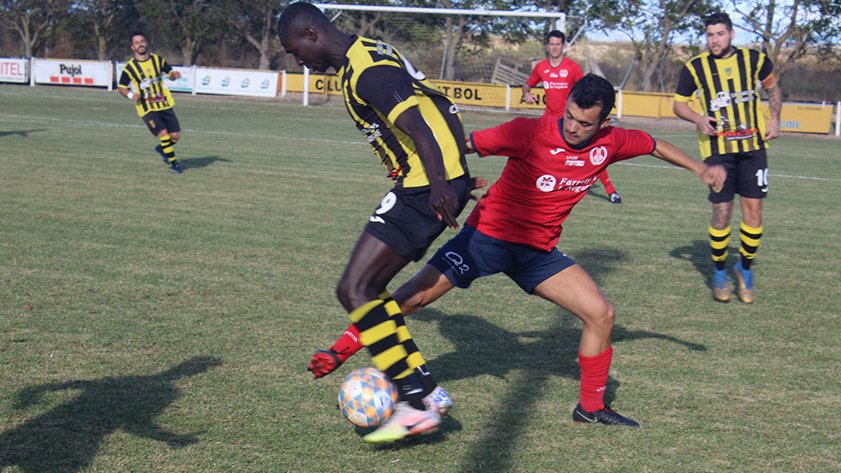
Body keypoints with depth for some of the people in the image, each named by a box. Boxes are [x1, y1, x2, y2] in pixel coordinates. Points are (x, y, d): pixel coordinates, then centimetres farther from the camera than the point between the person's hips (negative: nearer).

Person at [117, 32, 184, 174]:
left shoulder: (158, 60, 4)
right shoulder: (129, 67, -5)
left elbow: (170, 73, 15)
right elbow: (121, 87, 4)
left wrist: (174, 74, -10)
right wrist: (130, 95, -16)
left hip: (164, 105, 4)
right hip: (147, 109, -4)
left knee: (176, 136, 1)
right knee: (163, 134, -18)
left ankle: (162, 149, 34)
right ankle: (173, 162, 3)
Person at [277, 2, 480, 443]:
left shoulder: (367, 70, -15)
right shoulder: (367, 53, 17)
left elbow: (417, 124, -29)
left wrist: (439, 183, -41)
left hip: (426, 189, -11)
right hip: (425, 185, 11)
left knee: (354, 289, -11)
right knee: (369, 288, 14)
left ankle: (415, 403, -10)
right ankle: (426, 390, 17)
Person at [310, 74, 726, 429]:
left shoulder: (610, 143, -7)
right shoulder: (532, 133, -23)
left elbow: (653, 144, 13)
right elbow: (468, 143, -21)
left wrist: (700, 168, 16)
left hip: (538, 250, 5)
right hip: (488, 234, -5)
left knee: (601, 314, -1)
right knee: (411, 299, -11)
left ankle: (591, 407, 16)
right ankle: (340, 352, 6)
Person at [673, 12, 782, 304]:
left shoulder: (754, 59, 2)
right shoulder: (694, 68, -2)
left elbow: (773, 87, 19)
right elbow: (679, 104, 8)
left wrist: (774, 119, 5)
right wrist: (698, 119, -12)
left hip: (753, 146, 1)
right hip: (717, 149, -1)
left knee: (753, 210, -1)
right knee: (721, 212, -1)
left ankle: (746, 270, 19)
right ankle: (719, 273, 19)